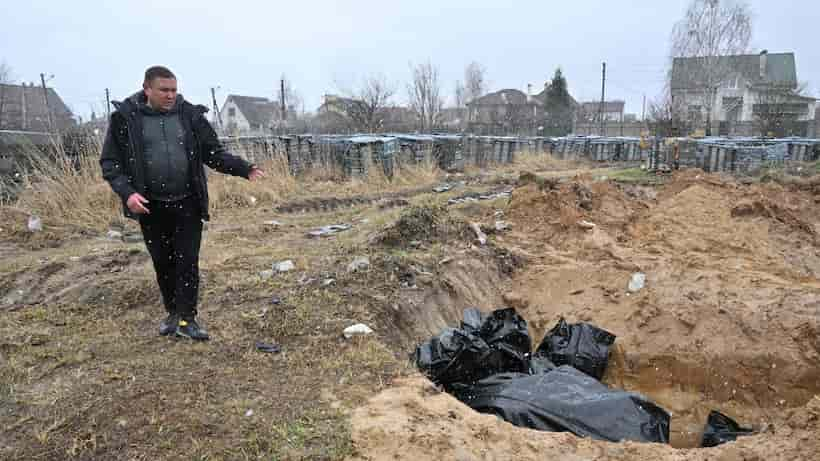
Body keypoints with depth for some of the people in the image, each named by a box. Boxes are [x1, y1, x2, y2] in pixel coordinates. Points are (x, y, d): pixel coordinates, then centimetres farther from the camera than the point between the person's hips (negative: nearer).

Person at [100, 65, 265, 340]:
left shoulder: (190, 115, 0)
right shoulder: (125, 117, -3)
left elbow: (214, 153, 4)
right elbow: (110, 161, -1)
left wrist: (245, 169, -10)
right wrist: (127, 192, -17)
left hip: (187, 203, 0)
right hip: (151, 205, 0)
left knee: (187, 261, 0)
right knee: (162, 262, 12)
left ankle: (186, 319, 9)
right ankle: (172, 313, 29)